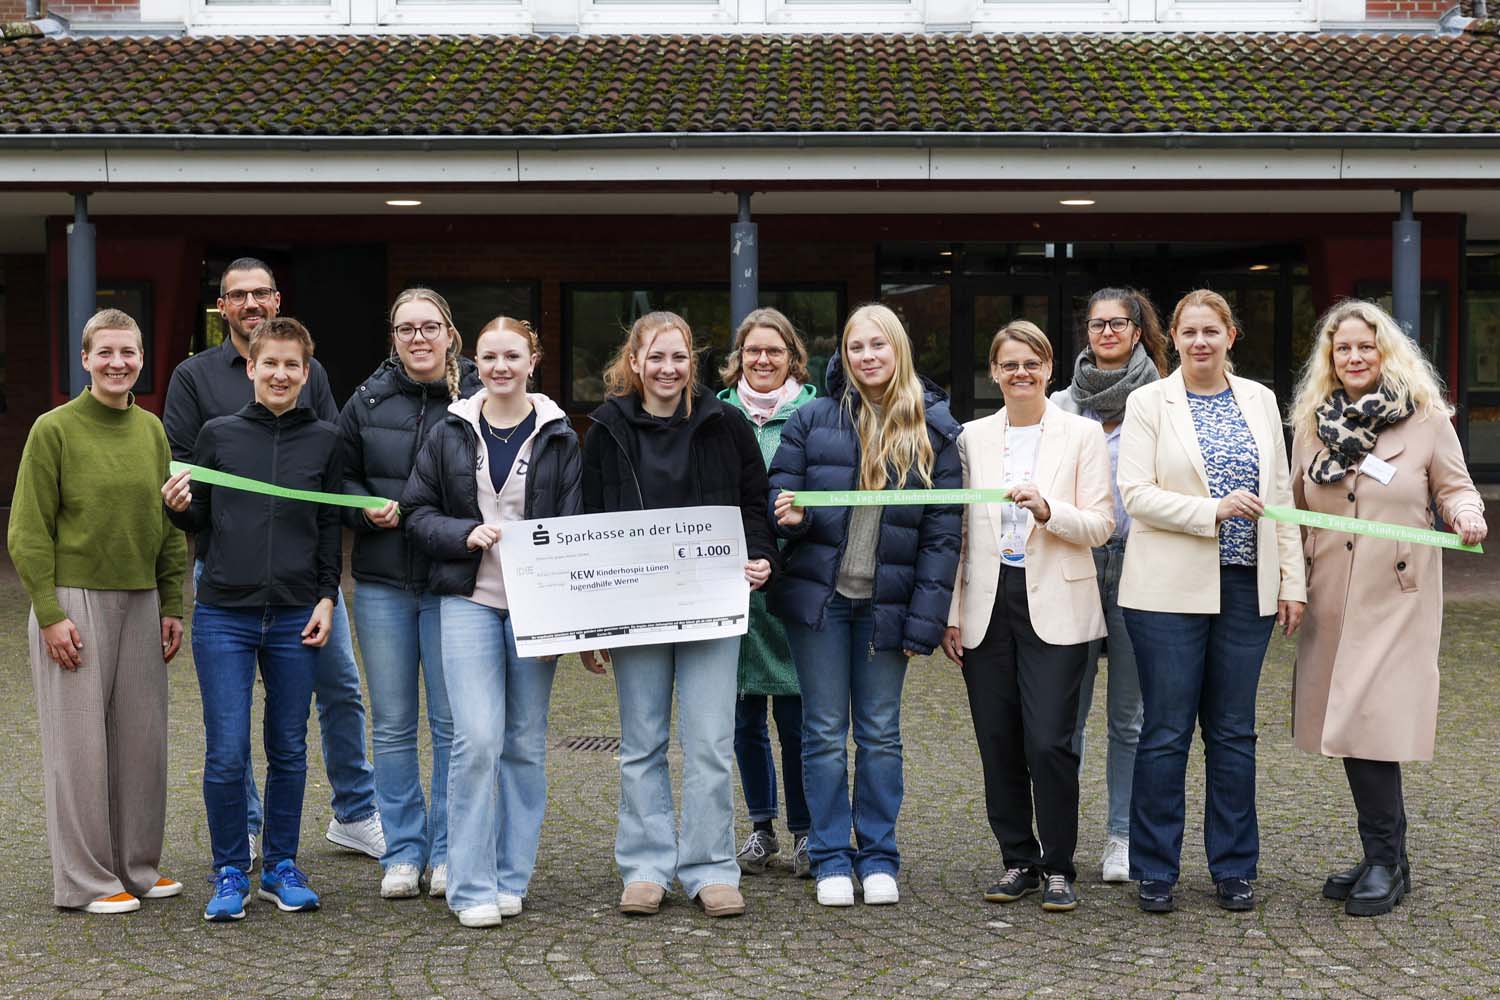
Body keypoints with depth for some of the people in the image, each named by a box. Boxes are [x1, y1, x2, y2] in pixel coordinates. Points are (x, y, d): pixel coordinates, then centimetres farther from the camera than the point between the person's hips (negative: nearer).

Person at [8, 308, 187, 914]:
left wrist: (173, 606, 9)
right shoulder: (54, 429, -5)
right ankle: (85, 881, 9)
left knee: (143, 737, 7)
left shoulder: (151, 430, 10)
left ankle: (139, 865, 20)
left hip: (140, 603, 5)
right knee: (81, 740, -1)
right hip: (75, 600, -5)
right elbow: (27, 532, -7)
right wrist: (50, 613, -12)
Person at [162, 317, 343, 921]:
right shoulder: (218, 435, 4)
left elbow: (331, 529, 9)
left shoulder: (325, 441, 5)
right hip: (224, 615, -1)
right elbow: (199, 522, 10)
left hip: (295, 618, 1)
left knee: (289, 750, 8)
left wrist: (326, 598, 1)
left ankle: (281, 868, 21)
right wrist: (179, 507, -11)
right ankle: (230, 873, 12)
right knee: (226, 753, -2)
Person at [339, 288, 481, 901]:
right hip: (382, 582, 3)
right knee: (392, 725, 8)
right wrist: (367, 509, -6)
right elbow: (341, 479, 14)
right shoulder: (367, 402, 7)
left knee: (452, 723, 3)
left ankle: (448, 852, 15)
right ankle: (403, 851, 17)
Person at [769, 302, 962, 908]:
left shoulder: (935, 429, 0)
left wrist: (923, 622, -7)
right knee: (825, 732, 5)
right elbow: (778, 492, 5)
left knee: (881, 734, 8)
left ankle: (879, 859, 19)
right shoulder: (813, 419, 0)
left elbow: (942, 533, -1)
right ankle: (832, 860, 15)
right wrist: (788, 514, -21)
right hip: (817, 597, 0)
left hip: (886, 605, 0)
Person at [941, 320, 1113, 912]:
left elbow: (1101, 526, -2)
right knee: (998, 743, 5)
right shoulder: (973, 438, 10)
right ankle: (1018, 861, 19)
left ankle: (1058, 868, 5)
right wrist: (951, 612, 7)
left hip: (1054, 607, -3)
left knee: (1049, 743, -9)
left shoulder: (1082, 434, 2)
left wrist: (1047, 510, -20)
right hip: (987, 607, 3)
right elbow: (959, 530, 11)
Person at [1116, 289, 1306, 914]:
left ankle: (1233, 868, 18)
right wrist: (1214, 510, -18)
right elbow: (1135, 493, -8)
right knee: (1166, 732, 1)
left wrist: (1292, 581, 6)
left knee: (1233, 731, 8)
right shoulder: (1149, 403, 0)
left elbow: (1280, 494, 11)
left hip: (1247, 586, 3)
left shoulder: (1260, 401, 11)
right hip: (1172, 589, -3)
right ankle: (1155, 872, 11)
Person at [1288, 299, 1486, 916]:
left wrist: (1466, 514, -17)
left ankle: (1384, 863, 0)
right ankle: (1386, 859, 17)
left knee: (1369, 725, -11)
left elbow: (1454, 487, 5)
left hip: (1397, 596, -4)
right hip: (1331, 599, 4)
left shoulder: (1426, 416, -1)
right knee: (1347, 725, 5)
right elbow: (1297, 505, 17)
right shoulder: (1313, 421, 10)